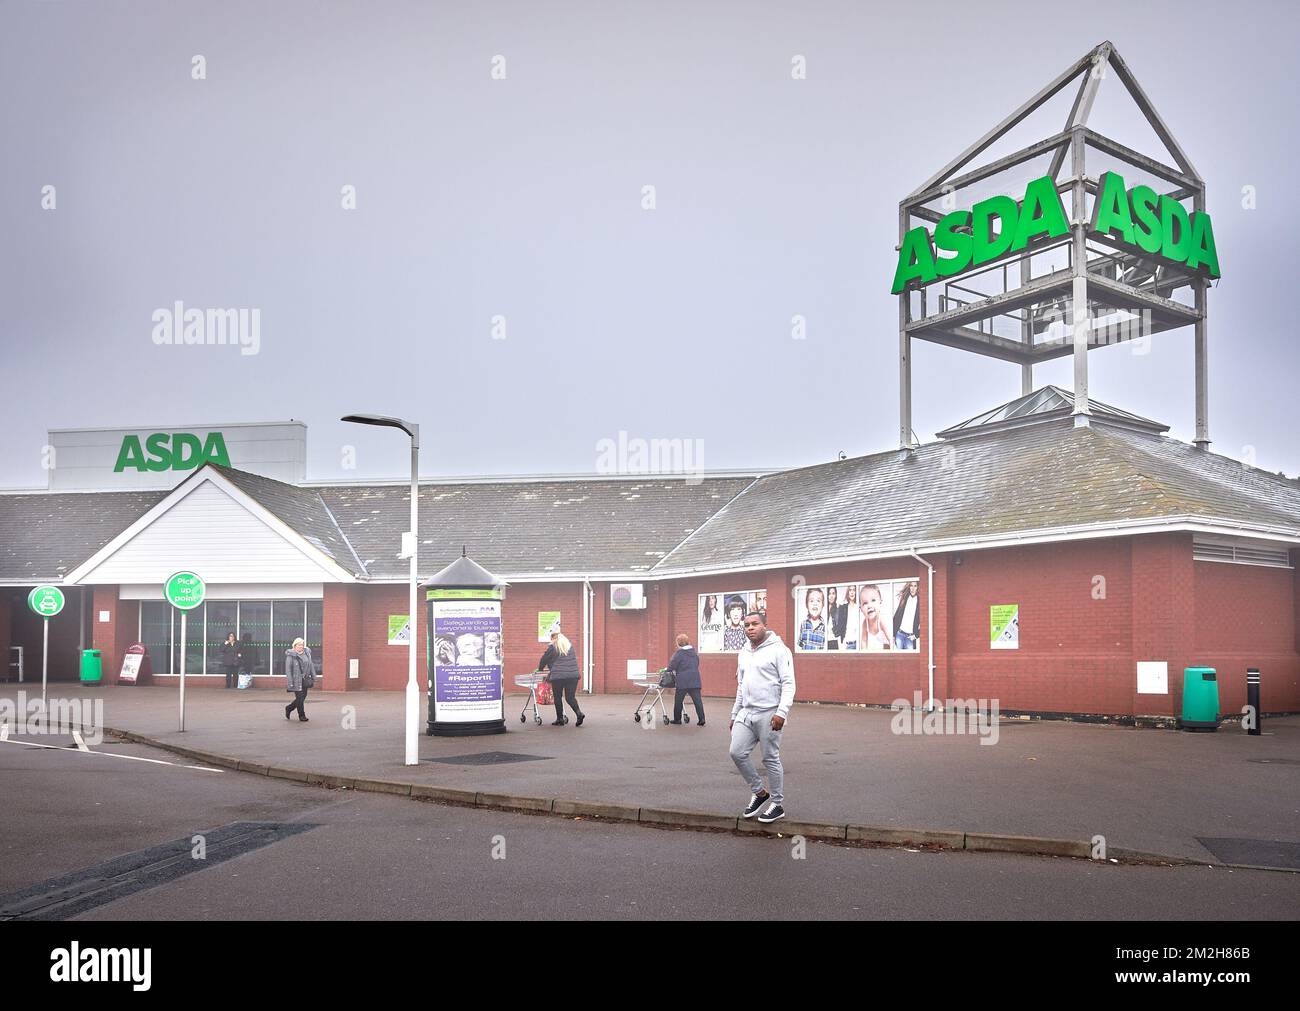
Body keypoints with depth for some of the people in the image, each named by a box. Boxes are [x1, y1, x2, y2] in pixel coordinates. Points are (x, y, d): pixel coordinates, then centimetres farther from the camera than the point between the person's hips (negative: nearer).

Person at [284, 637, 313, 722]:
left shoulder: (307, 653, 7)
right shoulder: (291, 655, -9)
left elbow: (311, 665, 13)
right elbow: (288, 669, -11)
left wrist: (314, 676, 9)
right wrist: (290, 682, -15)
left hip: (304, 679, 6)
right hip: (296, 680, -6)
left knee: (303, 697, 10)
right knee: (300, 697, -3)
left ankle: (289, 708, 31)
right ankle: (302, 716, 9)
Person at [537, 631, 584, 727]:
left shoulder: (552, 647, 1)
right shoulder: (570, 645, 17)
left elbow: (544, 660, 9)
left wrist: (540, 669, 30)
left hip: (558, 676, -4)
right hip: (573, 675, 4)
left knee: (558, 698, 8)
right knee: (571, 697, 9)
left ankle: (560, 719, 10)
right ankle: (579, 713, -13)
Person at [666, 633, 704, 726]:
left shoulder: (679, 653, -7)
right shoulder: (695, 653, 12)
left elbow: (672, 666, -6)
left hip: (683, 682, -5)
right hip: (695, 681, 5)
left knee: (678, 700, 9)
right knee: (697, 700, 0)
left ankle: (677, 719, 16)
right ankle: (701, 719, -7)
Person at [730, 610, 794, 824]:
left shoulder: (778, 650, -8)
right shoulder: (743, 653, 16)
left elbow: (788, 684, -13)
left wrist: (782, 712, -23)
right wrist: (734, 714, 23)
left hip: (769, 714, -7)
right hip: (746, 713, 7)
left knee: (771, 760, 0)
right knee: (737, 753, -1)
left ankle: (777, 805, 13)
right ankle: (759, 792, 18)